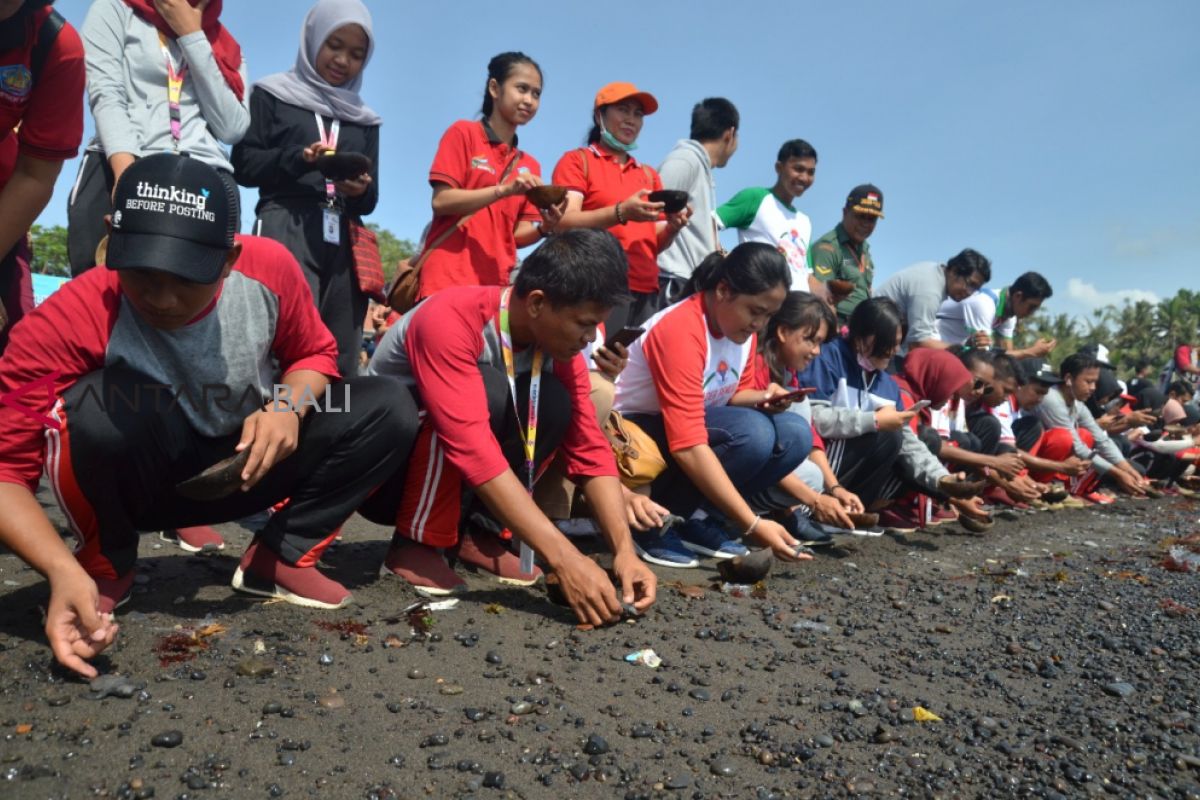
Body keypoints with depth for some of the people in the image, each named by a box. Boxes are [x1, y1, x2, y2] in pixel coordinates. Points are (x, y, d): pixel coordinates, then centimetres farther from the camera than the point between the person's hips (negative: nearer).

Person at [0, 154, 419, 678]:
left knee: (389, 409, -15)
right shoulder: (66, 321, -29)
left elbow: (315, 354, -1)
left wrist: (288, 404, -24)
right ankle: (107, 566, -5)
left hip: (244, 464, 3)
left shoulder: (269, 268, -20)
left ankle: (279, 557, -2)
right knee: (102, 406, -37)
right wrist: (64, 572, -44)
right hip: (137, 481, -2)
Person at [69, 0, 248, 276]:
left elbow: (233, 128, 8)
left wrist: (192, 36, 7)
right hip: (124, 167, -1)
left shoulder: (225, 44, 25)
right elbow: (106, 95, -1)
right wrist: (126, 171, -19)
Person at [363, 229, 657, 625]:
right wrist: (564, 558, -43)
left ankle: (468, 531, -3)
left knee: (554, 402, -18)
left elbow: (591, 450, -10)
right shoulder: (451, 319, -31)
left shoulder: (558, 340, -9)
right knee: (486, 391, -32)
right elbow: (472, 447, -40)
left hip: (455, 483, 6)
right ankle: (415, 543, -15)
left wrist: (625, 550, -24)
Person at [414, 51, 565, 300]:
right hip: (448, 279, -4)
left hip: (496, 284, 5)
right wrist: (504, 190, -17)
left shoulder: (530, 166, 15)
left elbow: (516, 234, 11)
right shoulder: (464, 133, 3)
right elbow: (441, 201, -7)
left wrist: (544, 227, -10)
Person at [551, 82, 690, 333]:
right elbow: (564, 223, -9)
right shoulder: (577, 160, 6)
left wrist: (672, 227, -5)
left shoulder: (649, 174, 20)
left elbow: (656, 243, 17)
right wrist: (621, 212, -22)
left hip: (646, 291, 5)